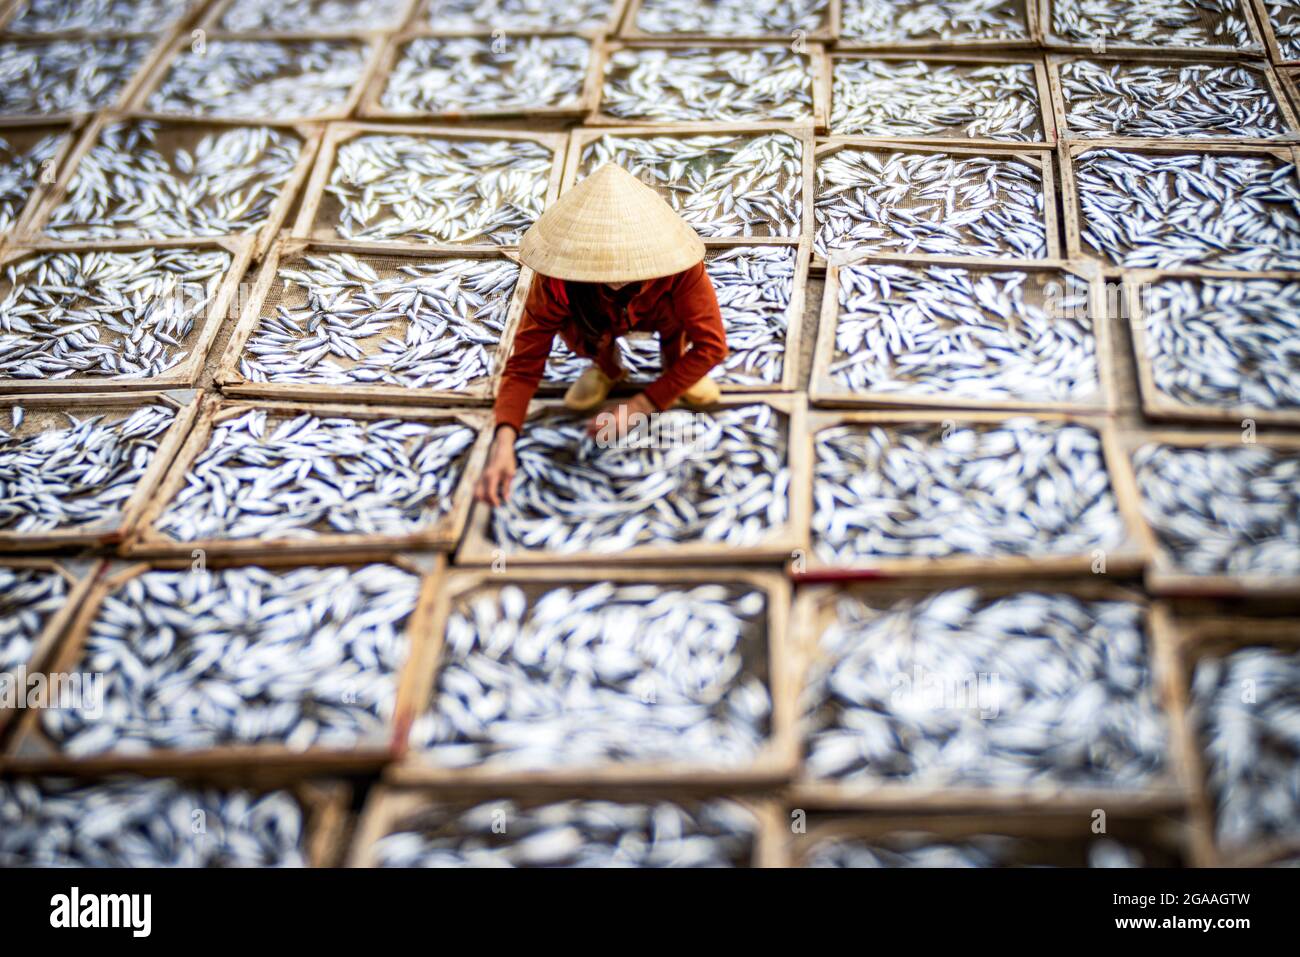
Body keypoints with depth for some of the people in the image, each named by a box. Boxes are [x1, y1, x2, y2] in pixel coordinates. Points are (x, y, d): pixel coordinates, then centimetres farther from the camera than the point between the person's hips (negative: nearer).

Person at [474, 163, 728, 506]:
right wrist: (503, 441, -53)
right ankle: (607, 365, 2)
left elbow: (712, 345, -35)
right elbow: (524, 362, -36)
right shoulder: (555, 281, -38)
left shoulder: (678, 267, -40)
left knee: (677, 307, -35)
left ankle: (673, 359, -1)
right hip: (600, 323, 1)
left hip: (657, 316, -1)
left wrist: (642, 405, -39)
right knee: (574, 328, -33)